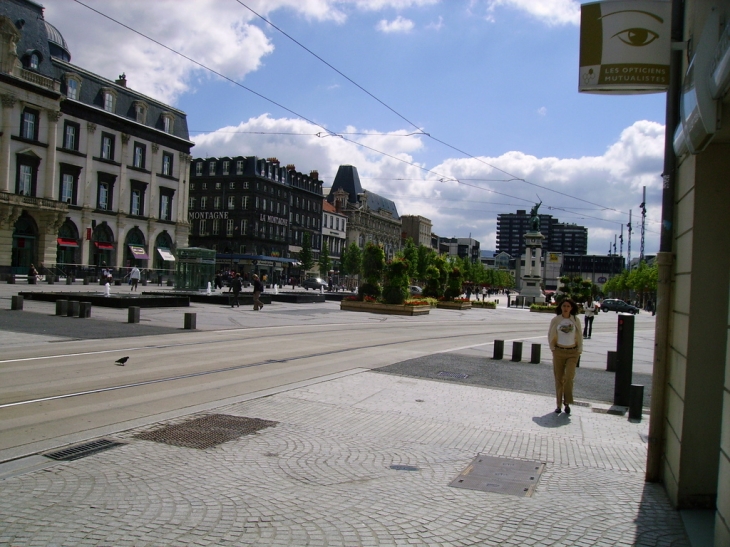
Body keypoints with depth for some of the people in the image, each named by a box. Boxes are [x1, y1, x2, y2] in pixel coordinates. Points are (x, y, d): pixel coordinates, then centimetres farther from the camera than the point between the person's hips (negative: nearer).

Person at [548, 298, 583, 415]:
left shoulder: (576, 320, 1)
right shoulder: (555, 320, 0)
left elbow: (580, 336, 9)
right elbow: (550, 335, 8)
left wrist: (579, 351, 5)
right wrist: (552, 348, 3)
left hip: (572, 352, 0)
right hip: (559, 352, 0)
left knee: (569, 377, -11)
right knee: (559, 379, 3)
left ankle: (567, 403, 2)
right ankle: (559, 404, 12)